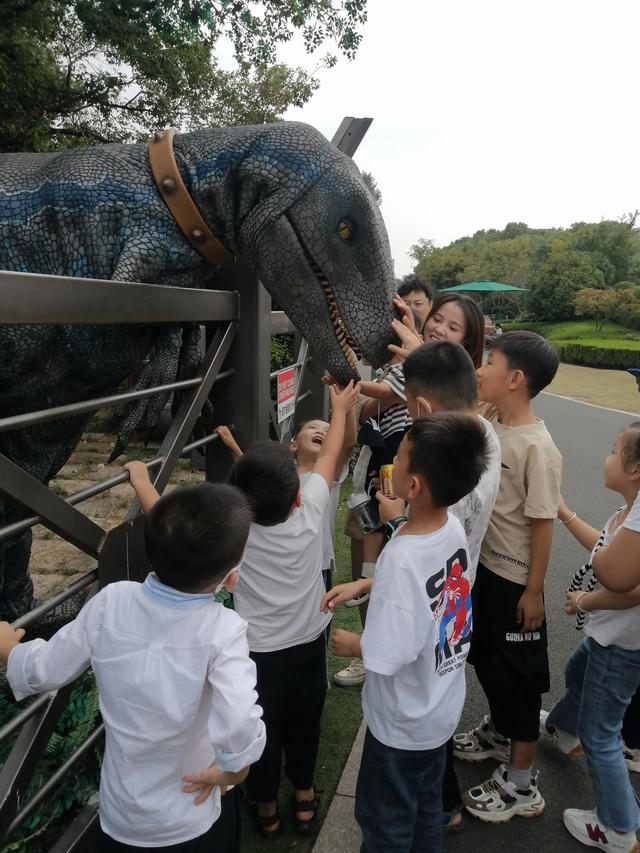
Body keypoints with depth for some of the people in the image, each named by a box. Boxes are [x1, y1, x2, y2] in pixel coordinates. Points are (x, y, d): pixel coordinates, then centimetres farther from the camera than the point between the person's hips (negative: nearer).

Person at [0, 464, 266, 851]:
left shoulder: (110, 603, -20)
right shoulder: (222, 629, -29)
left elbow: (42, 673, -9)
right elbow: (239, 726, -39)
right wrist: (234, 768, -17)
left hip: (119, 814, 2)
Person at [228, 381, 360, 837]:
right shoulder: (309, 511, -22)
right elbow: (329, 458, -6)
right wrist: (339, 411, 10)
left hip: (258, 654, -2)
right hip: (308, 644, 2)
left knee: (263, 731, 20)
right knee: (304, 723, 24)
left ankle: (266, 807, 42)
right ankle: (304, 797, 45)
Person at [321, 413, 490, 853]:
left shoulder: (402, 556, -37)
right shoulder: (454, 527, -13)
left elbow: (387, 657, -30)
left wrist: (351, 643, -11)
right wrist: (361, 586, 3)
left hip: (403, 721, -7)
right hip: (443, 707, 7)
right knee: (427, 805, 30)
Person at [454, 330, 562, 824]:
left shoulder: (537, 447, -24)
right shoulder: (488, 424, -3)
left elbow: (543, 523, -20)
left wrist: (534, 591, -14)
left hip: (514, 580, -8)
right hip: (482, 566, 8)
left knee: (517, 675, 7)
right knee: (486, 659, 25)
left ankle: (521, 786, 26)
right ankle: (498, 733, 51)